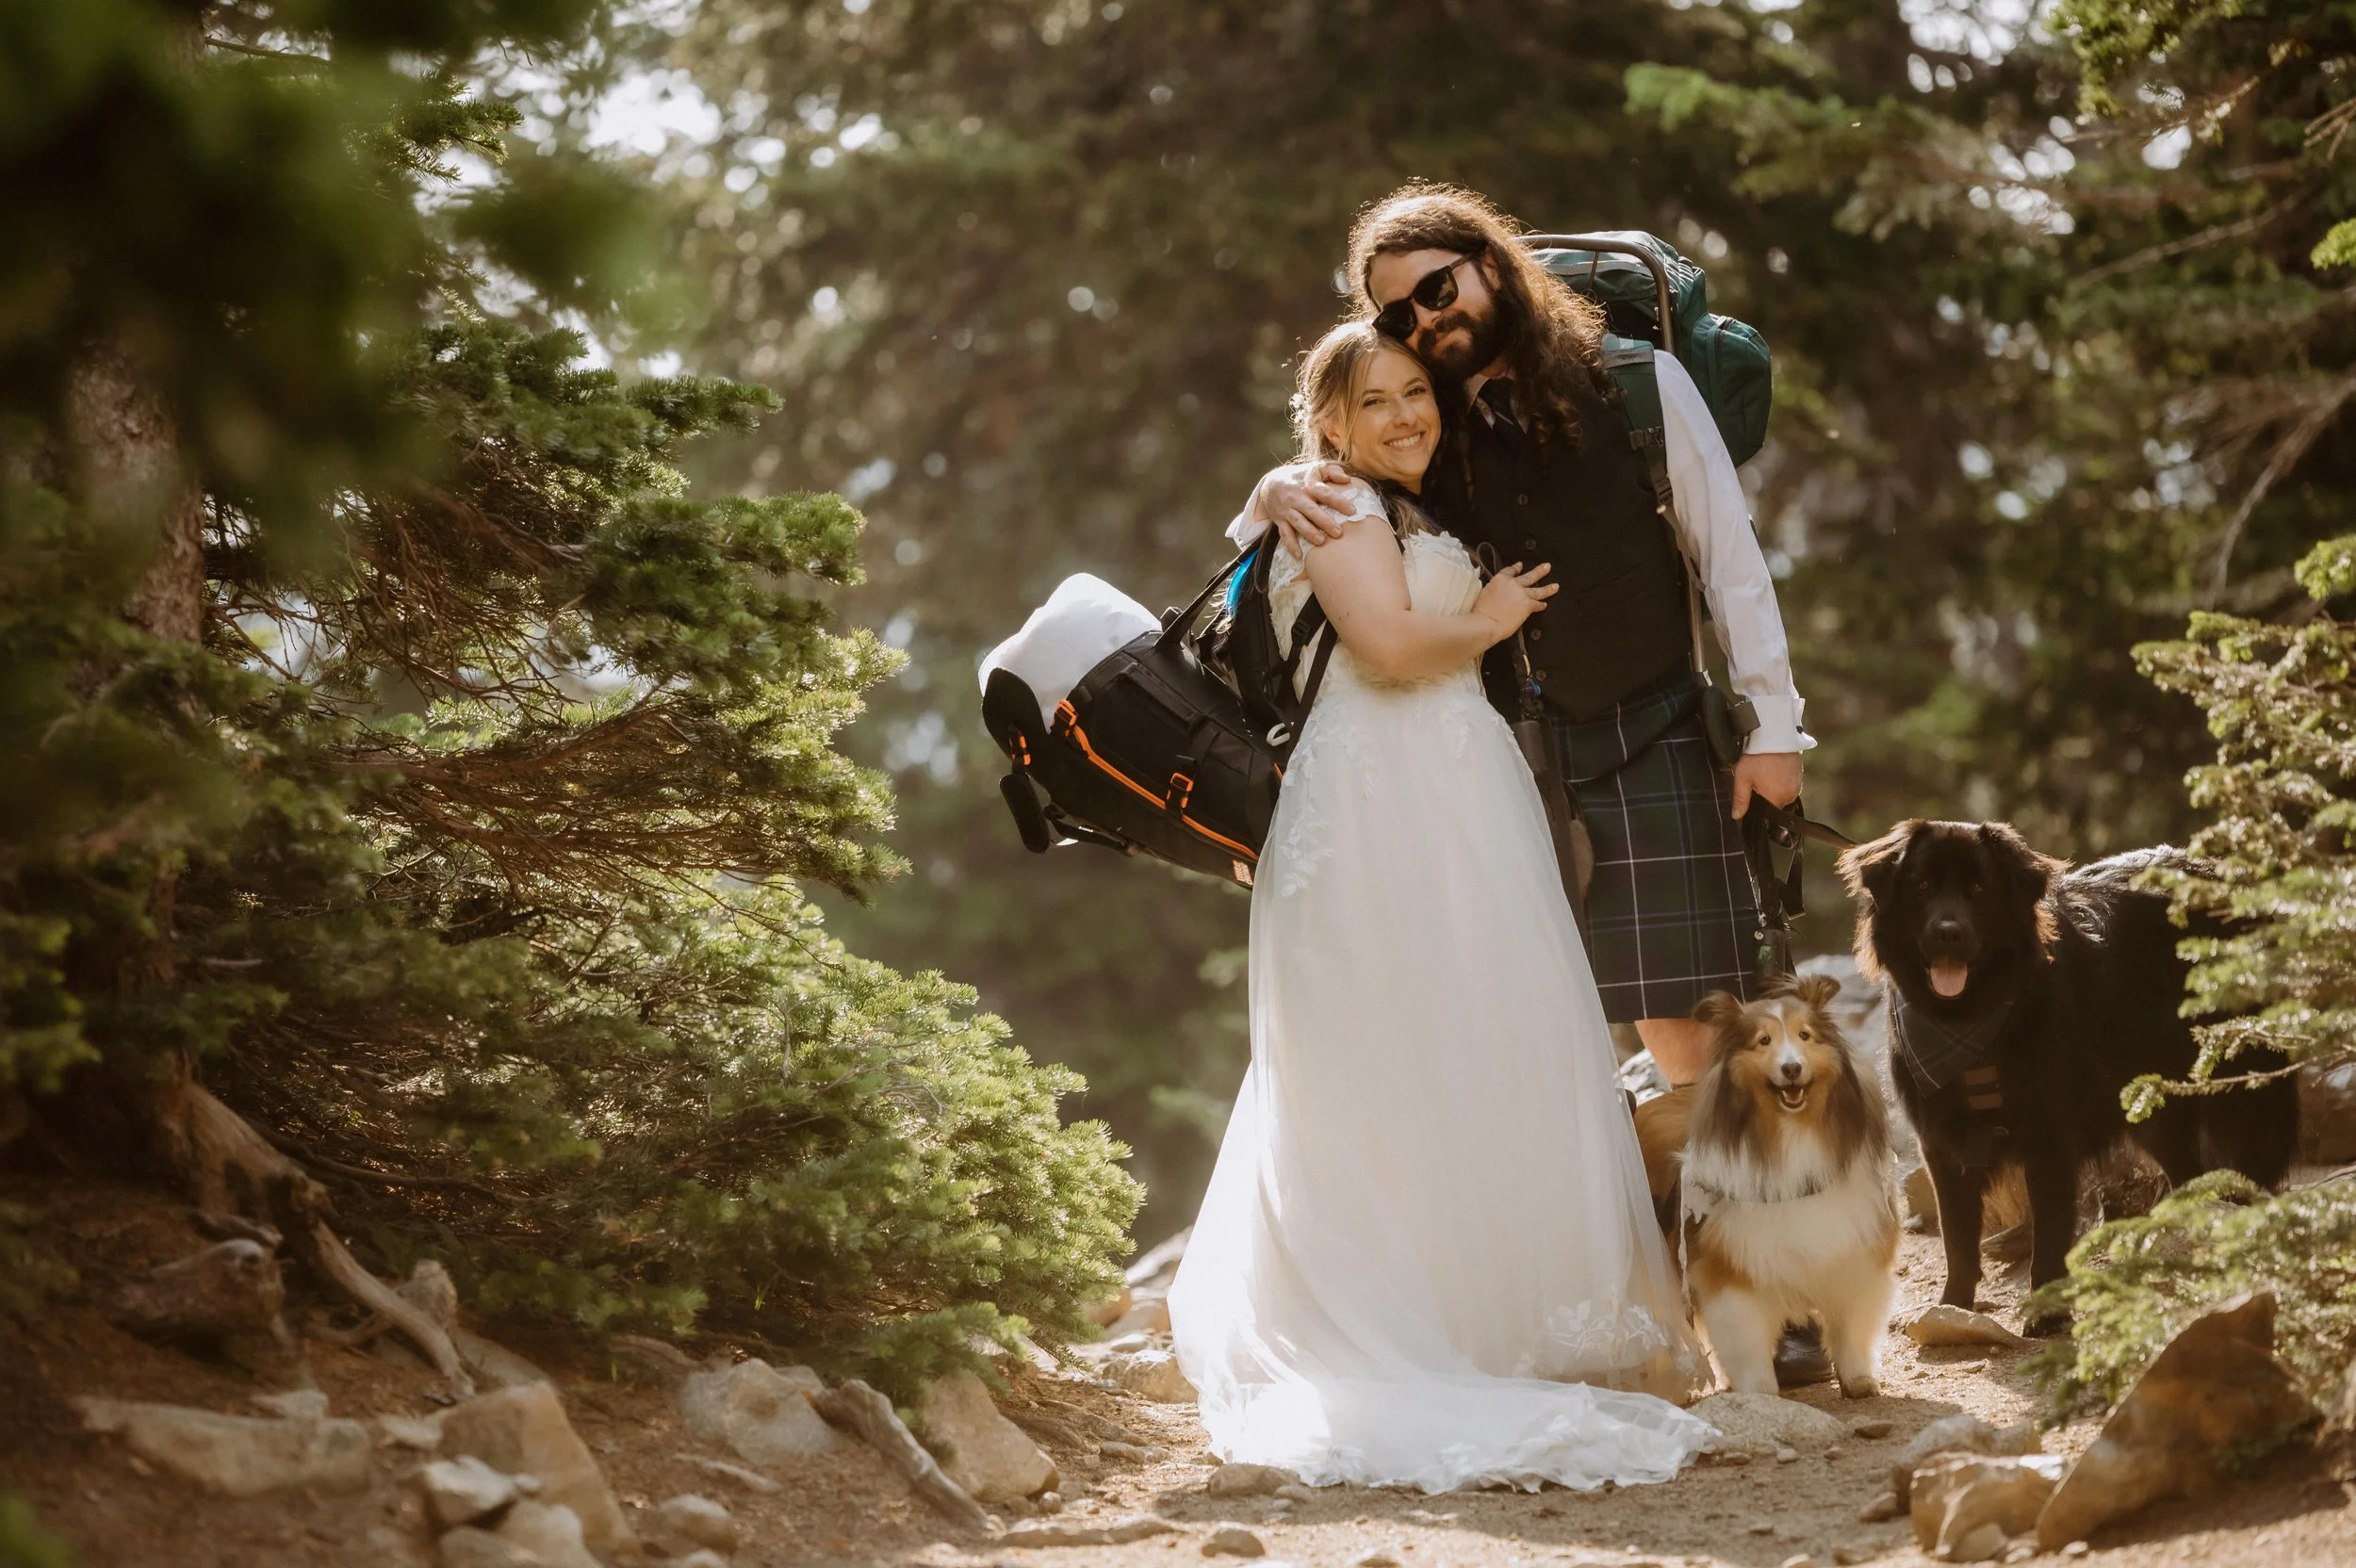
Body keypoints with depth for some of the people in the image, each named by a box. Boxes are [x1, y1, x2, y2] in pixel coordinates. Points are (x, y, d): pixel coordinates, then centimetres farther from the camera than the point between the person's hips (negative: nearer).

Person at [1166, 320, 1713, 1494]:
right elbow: (1390, 641, -17)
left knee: (1487, 1052, 5)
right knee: (1401, 1058, -9)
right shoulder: (1335, 507, -4)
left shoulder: (1414, 517, 27)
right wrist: (1489, 620, -3)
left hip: (1458, 806, 9)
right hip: (1380, 810, -9)